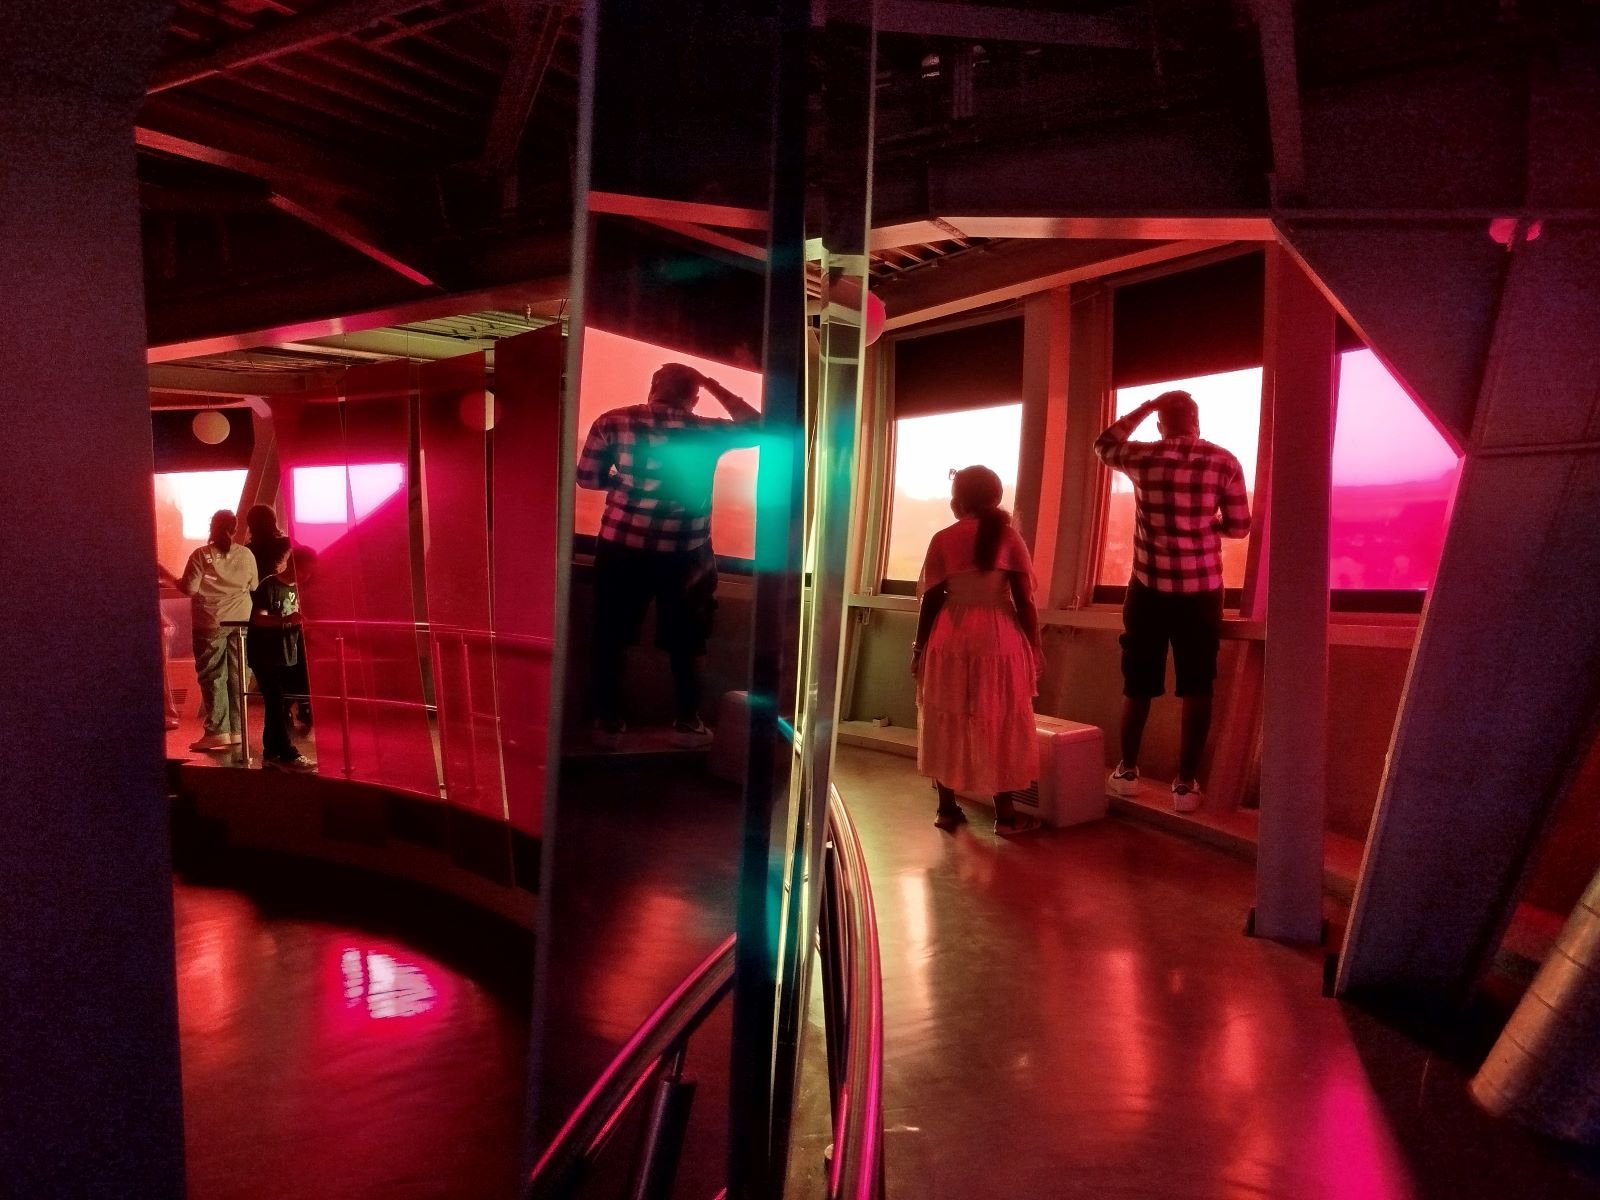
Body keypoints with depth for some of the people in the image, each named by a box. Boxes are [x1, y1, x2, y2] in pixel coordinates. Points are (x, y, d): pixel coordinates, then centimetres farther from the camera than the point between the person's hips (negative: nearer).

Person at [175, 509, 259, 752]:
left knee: (212, 676, 1)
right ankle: (236, 730, 11)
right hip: (241, 621, 3)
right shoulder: (246, 555, 0)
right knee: (237, 675, 8)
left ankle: (217, 731, -2)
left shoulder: (201, 555, -9)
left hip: (211, 623, -3)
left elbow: (189, 588, -10)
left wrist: (177, 582, 10)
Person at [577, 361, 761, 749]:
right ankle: (686, 724, 24)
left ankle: (608, 723, 21)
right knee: (683, 642, 15)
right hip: (685, 553, 0)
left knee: (611, 637, 14)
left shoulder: (613, 422, -2)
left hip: (622, 548, 0)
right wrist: (712, 384, 13)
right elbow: (756, 426, 13)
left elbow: (587, 478, 2)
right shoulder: (708, 431, -3)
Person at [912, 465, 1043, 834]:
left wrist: (919, 646, 8)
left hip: (950, 640, 1)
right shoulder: (1008, 536, -2)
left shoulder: (943, 539, -2)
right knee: (1000, 726, 6)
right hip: (998, 639, -1)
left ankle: (947, 807, 17)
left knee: (947, 724, 11)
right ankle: (1005, 814, 11)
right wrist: (1034, 646, 5)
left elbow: (931, 600, -2)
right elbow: (1024, 600, -4)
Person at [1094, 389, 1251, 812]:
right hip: (1201, 590, -1)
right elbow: (1239, 526, 1)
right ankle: (1186, 784, 8)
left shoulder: (1143, 457, -3)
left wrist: (1144, 409, 21)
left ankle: (1127, 772, 23)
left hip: (1149, 588, 1)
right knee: (1196, 687, 6)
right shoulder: (1224, 462, -4)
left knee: (1138, 683, 14)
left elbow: (1104, 445, 18)